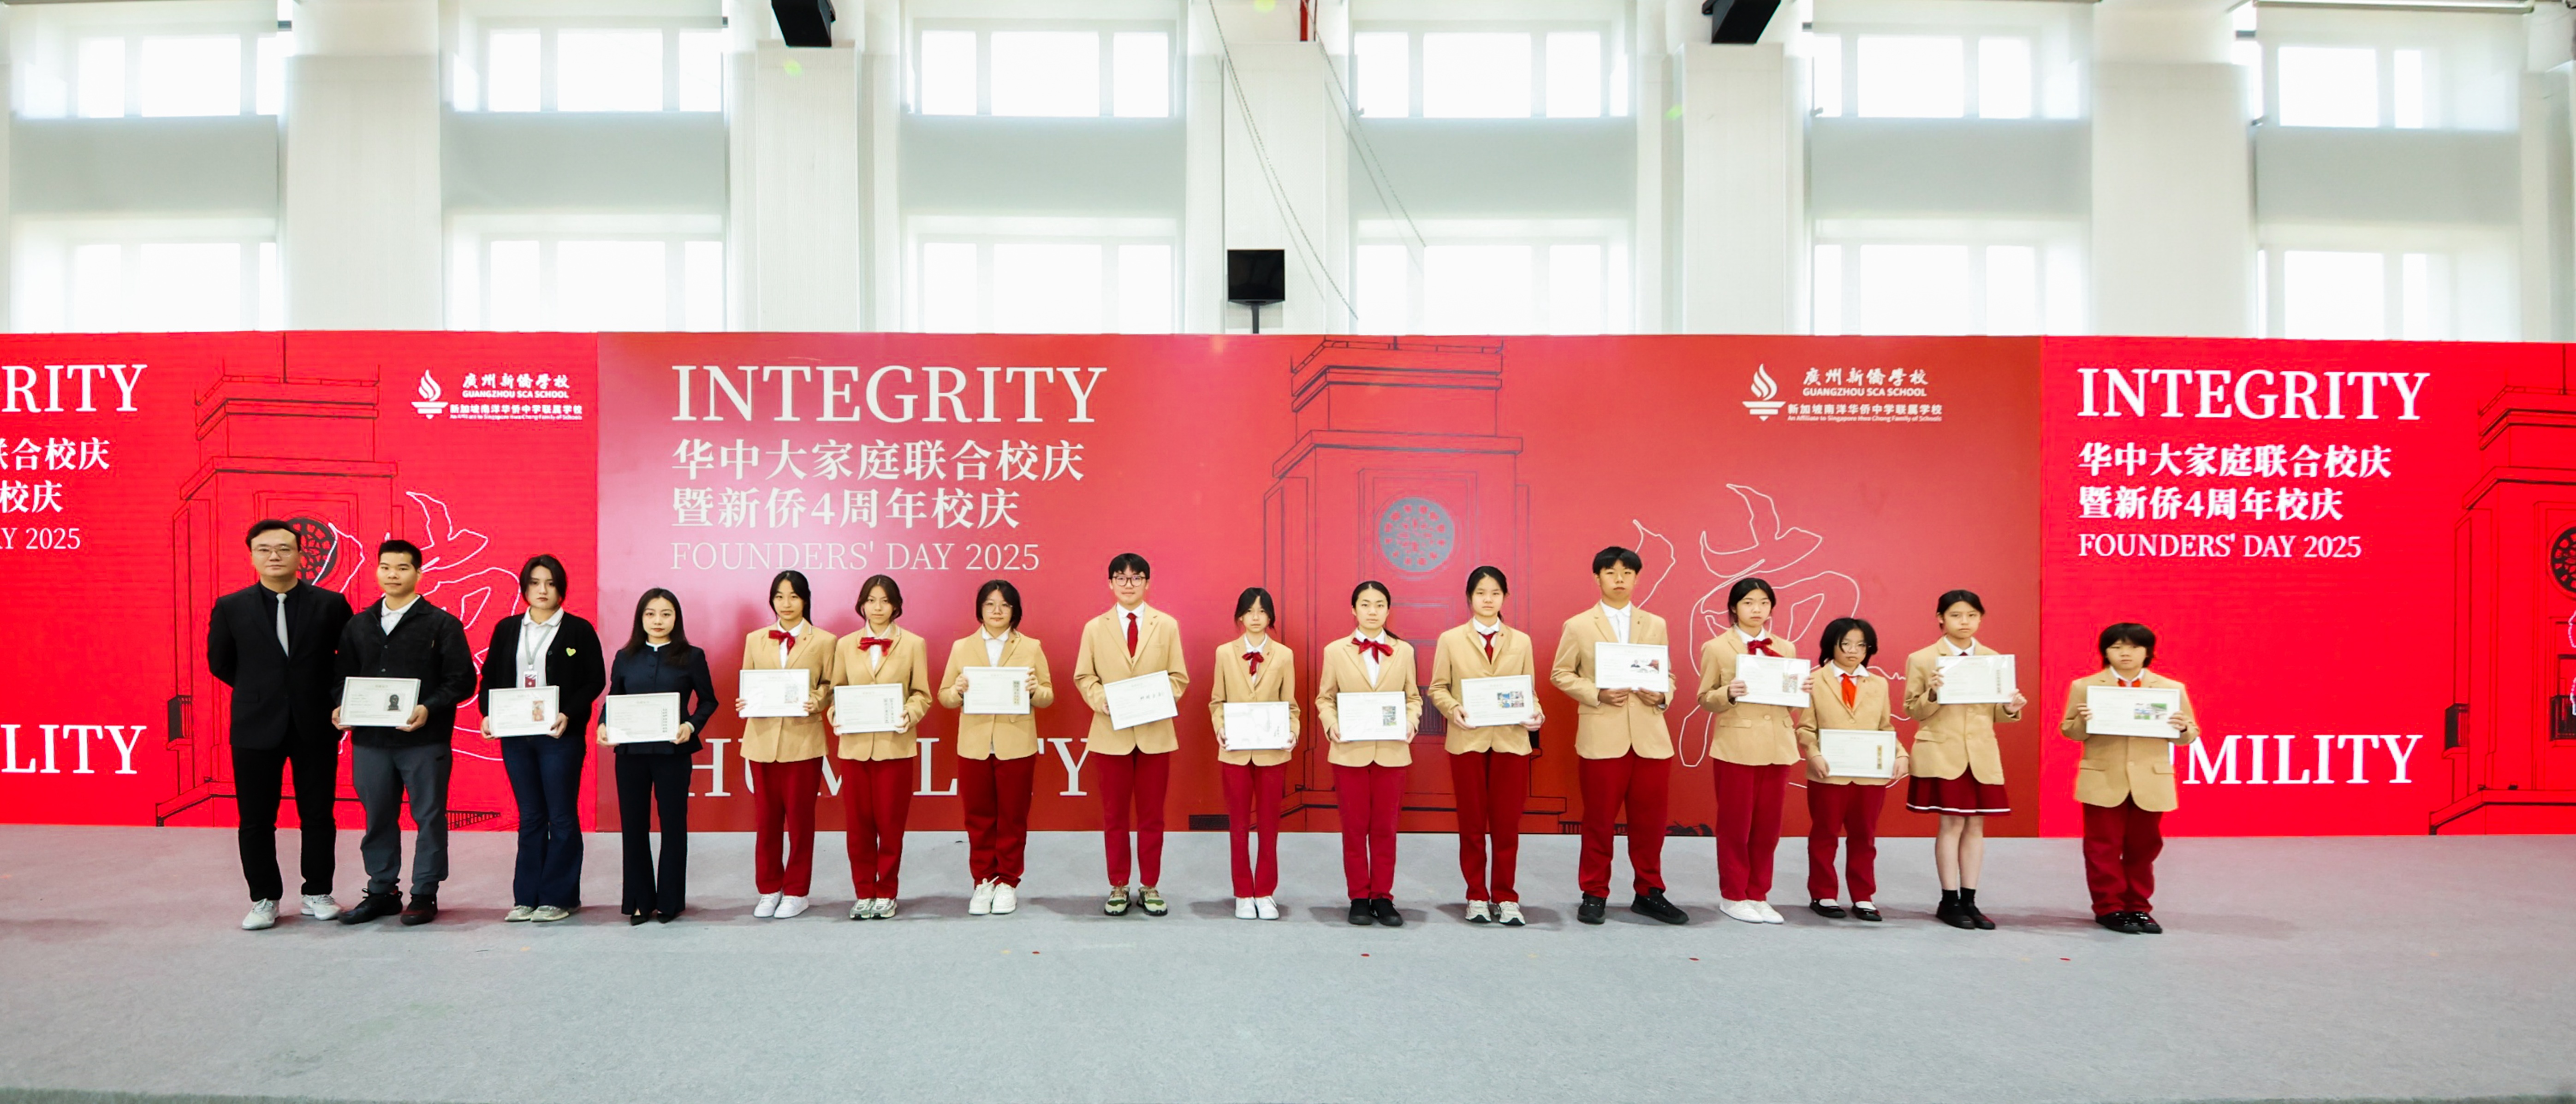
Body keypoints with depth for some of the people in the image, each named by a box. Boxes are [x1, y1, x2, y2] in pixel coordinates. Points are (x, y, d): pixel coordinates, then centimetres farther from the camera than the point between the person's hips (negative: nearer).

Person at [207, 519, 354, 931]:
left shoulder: (331, 604, 0)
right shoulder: (231, 608, 2)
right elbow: (219, 663, 12)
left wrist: (331, 699, 1)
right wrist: (258, 693, 10)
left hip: (315, 727, 0)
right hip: (256, 727, 1)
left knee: (318, 816, 6)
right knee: (256, 819, 4)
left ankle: (317, 894, 18)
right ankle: (264, 899, 15)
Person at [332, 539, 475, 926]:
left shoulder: (442, 624, 0)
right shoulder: (358, 626, 14)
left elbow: (462, 680, -5)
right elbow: (345, 677, 18)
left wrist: (428, 710, -19)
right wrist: (341, 708, -1)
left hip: (425, 740, -4)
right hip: (370, 739, 4)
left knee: (429, 818, 1)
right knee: (378, 818, 10)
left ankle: (424, 895, 11)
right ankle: (382, 892, 21)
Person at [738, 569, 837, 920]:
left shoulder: (824, 641, 3)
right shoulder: (755, 640, 12)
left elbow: (831, 687, 3)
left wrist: (817, 702, -16)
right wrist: (744, 704, -6)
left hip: (803, 740, -3)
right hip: (763, 739, 3)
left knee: (800, 818, 3)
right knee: (765, 818, 6)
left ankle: (796, 892, 13)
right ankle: (769, 890, 18)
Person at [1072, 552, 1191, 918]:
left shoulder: (1167, 625, 4)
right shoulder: (1095, 628, 5)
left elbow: (1179, 678, 3)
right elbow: (1084, 677, 4)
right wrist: (1102, 700, -14)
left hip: (1156, 732, 0)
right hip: (1112, 733, 0)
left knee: (1152, 815, 6)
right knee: (1114, 815, 6)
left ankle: (1150, 887, 16)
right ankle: (1118, 887, 16)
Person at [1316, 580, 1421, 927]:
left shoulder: (1404, 651, 6)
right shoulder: (1336, 651, 3)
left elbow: (1413, 697, 8)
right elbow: (1325, 698, 4)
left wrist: (1411, 721, -11)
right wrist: (1331, 725, -13)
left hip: (1392, 752, 1)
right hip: (1349, 752, -1)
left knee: (1385, 828, 6)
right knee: (1354, 828, 5)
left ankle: (1383, 898, 14)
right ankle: (1359, 898, 14)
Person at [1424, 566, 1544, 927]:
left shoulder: (1521, 641, 9)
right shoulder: (1451, 640, 5)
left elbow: (1530, 690, 9)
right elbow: (1437, 688, 3)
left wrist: (1534, 714, -11)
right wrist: (1453, 709, -16)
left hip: (1511, 740, 1)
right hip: (1468, 741, -1)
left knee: (1507, 823, 2)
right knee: (1472, 822, 6)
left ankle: (1506, 898, 12)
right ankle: (1477, 897, 16)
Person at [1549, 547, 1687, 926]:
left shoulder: (1655, 625, 13)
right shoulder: (1578, 626, 5)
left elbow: (1667, 674, 15)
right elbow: (1560, 674, 4)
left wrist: (1663, 697, -7)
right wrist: (1597, 694, -11)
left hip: (1650, 737, 2)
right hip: (1602, 738, -2)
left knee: (1650, 819, 5)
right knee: (1599, 820, 4)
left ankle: (1649, 893, 19)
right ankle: (1595, 895, 15)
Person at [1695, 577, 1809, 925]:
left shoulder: (1785, 648, 10)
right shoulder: (1717, 648, -1)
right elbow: (1706, 699, -1)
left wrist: (1800, 692, -6)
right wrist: (1729, 693, -20)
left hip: (1777, 746, 4)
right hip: (1737, 745, -4)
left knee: (1768, 825, 7)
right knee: (1735, 824, 3)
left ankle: (1758, 895, 17)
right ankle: (1733, 896, 14)